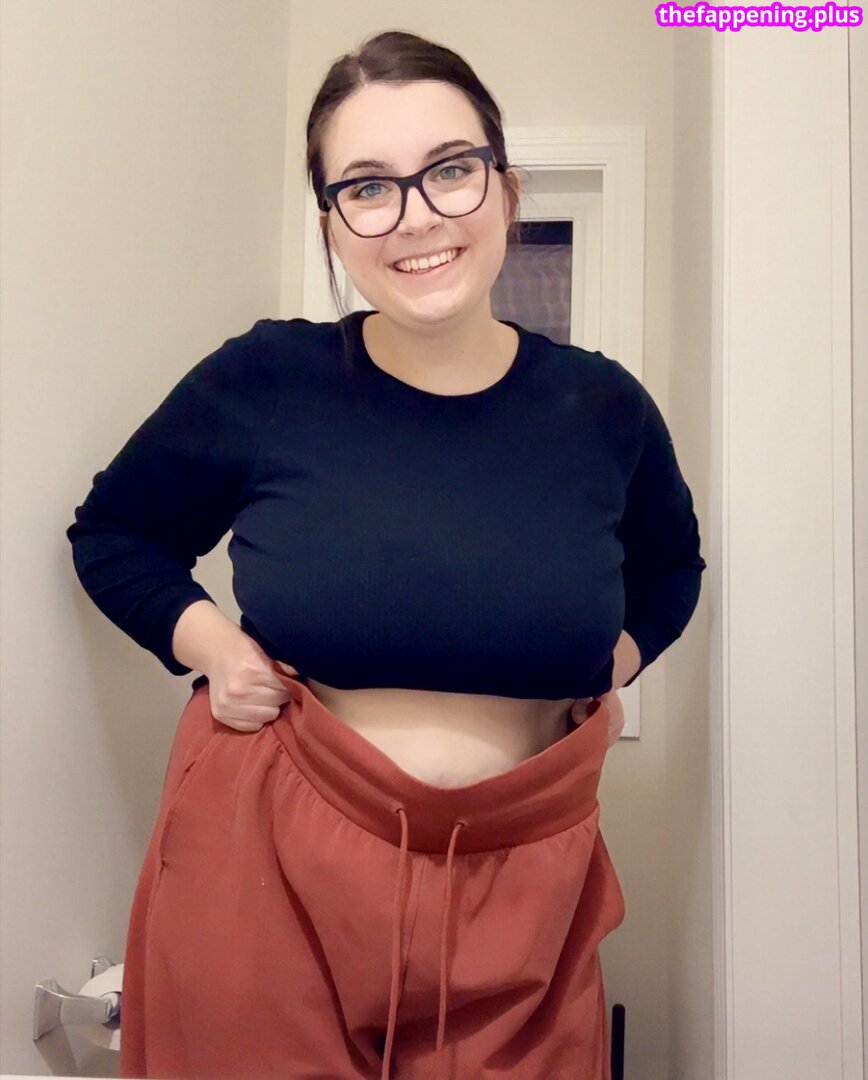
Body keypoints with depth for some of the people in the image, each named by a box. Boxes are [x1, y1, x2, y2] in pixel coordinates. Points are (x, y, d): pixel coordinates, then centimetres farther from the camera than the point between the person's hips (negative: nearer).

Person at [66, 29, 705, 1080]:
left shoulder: (604, 409, -3)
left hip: (520, 888, 2)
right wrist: (205, 639, -9)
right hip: (268, 871, -1)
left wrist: (618, 658, 1)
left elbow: (670, 564, 19)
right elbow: (111, 532, 7)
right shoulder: (262, 382, -9)